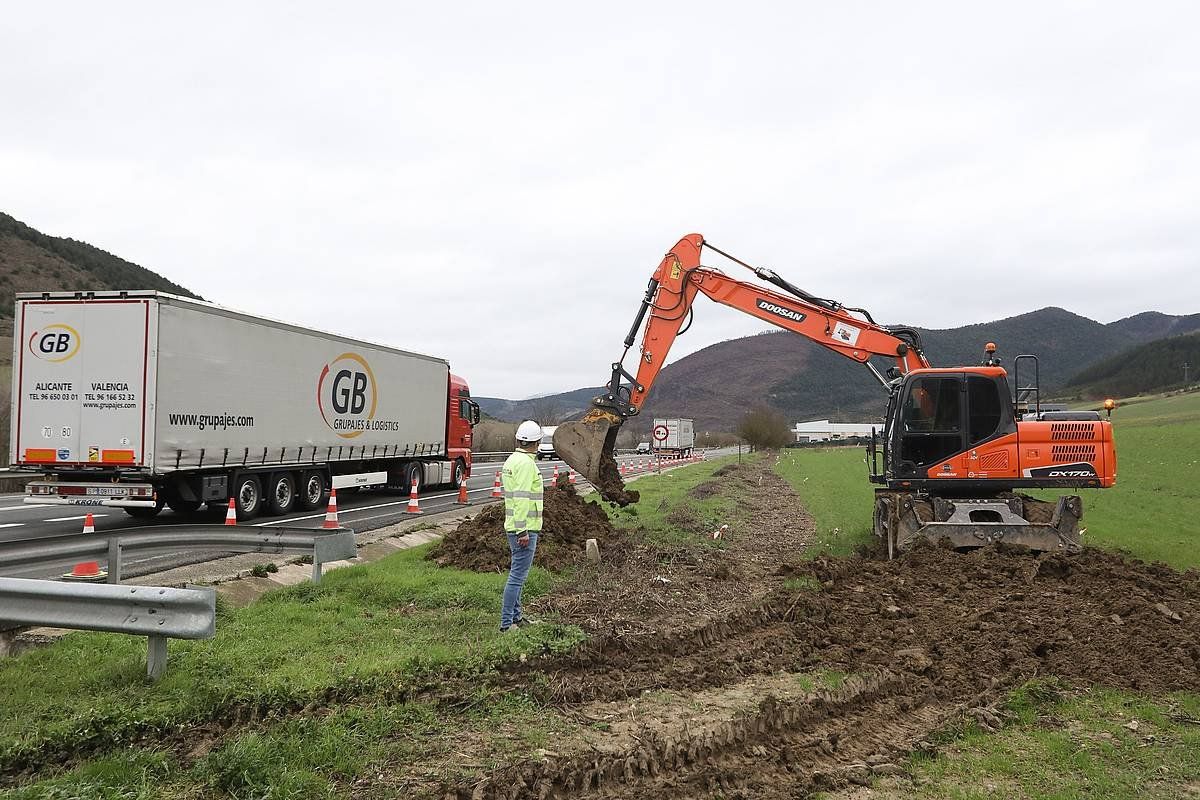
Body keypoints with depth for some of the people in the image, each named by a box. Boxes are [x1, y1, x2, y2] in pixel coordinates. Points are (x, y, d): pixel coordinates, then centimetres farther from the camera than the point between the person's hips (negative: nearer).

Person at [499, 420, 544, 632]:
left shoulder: (512, 460, 13)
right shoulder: (526, 463, -17)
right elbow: (522, 498, -22)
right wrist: (523, 531, -22)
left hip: (514, 526, 10)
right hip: (524, 528, -10)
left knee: (518, 572, 18)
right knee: (518, 574, -6)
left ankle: (516, 616, 27)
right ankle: (506, 623, -4)